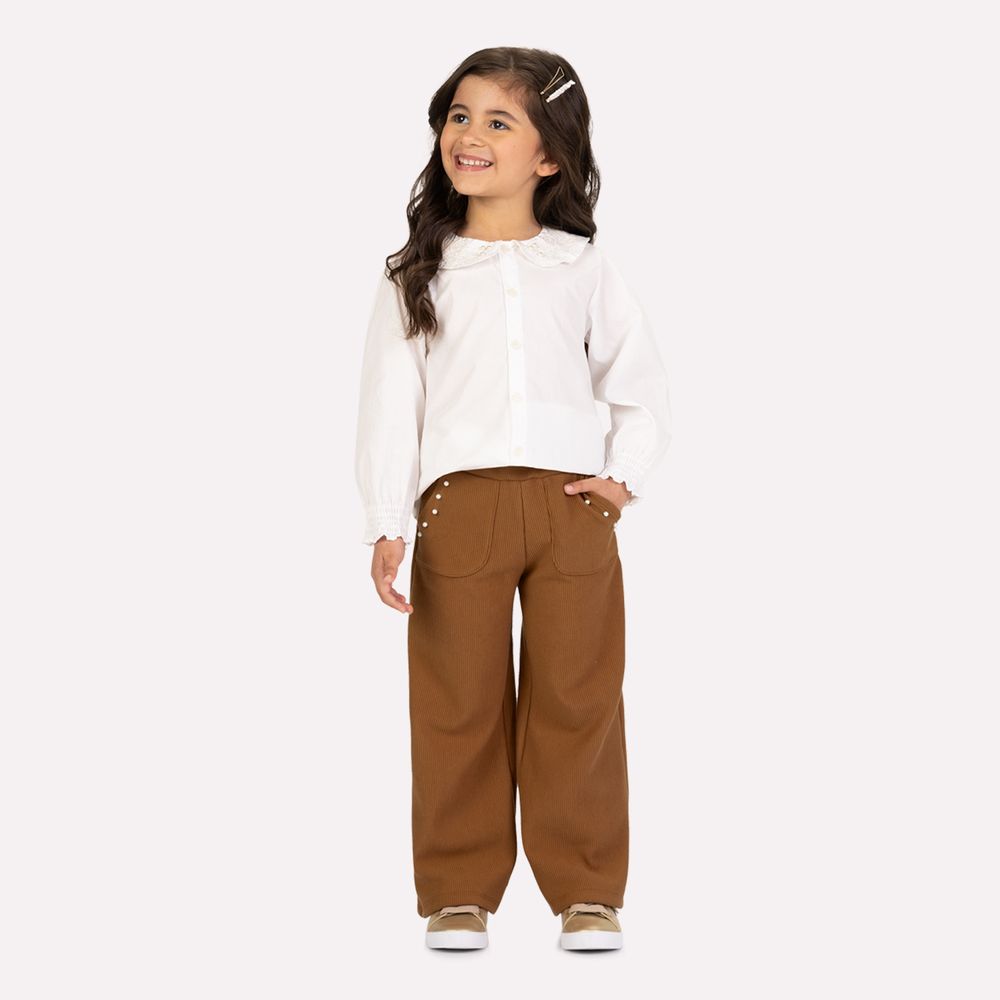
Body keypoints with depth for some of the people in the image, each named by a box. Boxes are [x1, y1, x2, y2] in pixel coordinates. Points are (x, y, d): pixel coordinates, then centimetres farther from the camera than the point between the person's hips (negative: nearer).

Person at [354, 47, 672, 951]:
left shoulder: (584, 269, 9)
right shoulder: (417, 278, 8)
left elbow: (641, 385, 15)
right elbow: (390, 402, 3)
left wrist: (626, 475, 0)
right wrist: (386, 529, -4)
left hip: (572, 506, 0)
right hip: (458, 507, 0)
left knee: (577, 702, 4)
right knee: (458, 705, 4)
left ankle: (586, 890, 14)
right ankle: (460, 891, 15)